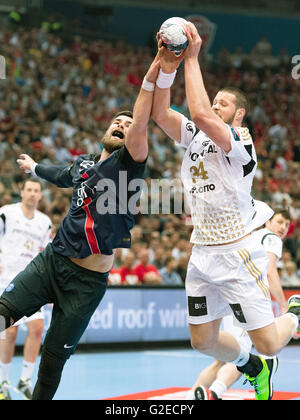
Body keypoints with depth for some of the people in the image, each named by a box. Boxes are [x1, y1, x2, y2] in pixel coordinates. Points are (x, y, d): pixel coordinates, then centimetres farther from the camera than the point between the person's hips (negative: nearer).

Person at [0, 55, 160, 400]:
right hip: (52, 260, 4)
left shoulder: (128, 164, -5)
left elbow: (140, 127, -26)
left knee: (54, 357, -1)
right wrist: (34, 167, 59)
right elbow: (63, 177, 39)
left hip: (88, 280, -4)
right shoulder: (83, 164, 13)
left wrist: (151, 78, -38)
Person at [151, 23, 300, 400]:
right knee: (202, 339, 11)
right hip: (202, 253, 7)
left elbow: (201, 113, -28)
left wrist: (192, 58, -23)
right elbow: (159, 113, -3)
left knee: (267, 343, -5)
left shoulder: (240, 140, -12)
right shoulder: (193, 135, 9)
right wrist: (167, 68, -16)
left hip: (238, 253, -7)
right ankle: (254, 368, 38)